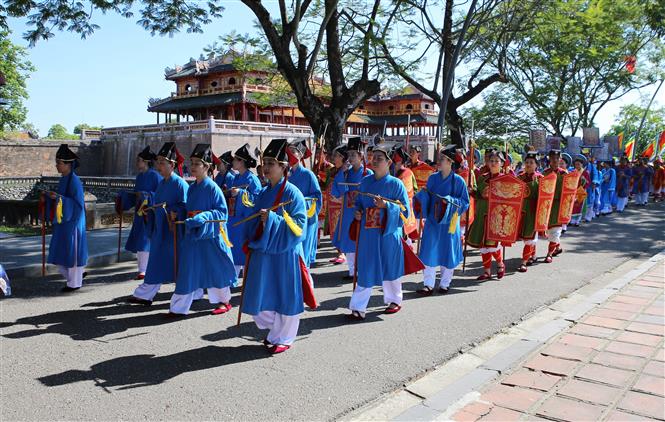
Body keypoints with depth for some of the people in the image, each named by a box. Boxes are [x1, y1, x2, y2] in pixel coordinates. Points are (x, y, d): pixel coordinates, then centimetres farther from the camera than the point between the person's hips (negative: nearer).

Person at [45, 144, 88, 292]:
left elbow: (78, 204, -20)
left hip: (72, 222, -9)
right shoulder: (64, 179, 9)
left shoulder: (74, 181, -17)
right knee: (61, 251, 14)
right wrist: (51, 196, 2)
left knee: (71, 251, 2)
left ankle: (75, 283, 15)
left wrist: (59, 198, -27)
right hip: (63, 221, 9)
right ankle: (77, 274, 29)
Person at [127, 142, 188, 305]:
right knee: (156, 263, 11)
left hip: (174, 231, -8)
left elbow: (185, 207, -15)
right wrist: (149, 211, 5)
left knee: (176, 264, 1)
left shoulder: (180, 184, -13)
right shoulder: (162, 183, 12)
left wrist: (175, 213, -29)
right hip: (159, 229, 8)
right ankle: (144, 295, 16)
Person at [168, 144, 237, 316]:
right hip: (192, 233, 7)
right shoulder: (192, 188, 9)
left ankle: (225, 301, 24)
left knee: (215, 268, 6)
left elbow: (222, 211, -13)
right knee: (187, 271, 7)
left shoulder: (212, 187, -12)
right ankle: (179, 307, 11)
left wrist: (204, 216, -22)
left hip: (209, 234, -7)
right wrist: (186, 219, 3)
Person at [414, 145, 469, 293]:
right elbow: (427, 198, 11)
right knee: (429, 252, -1)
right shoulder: (433, 178, 4)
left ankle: (445, 284, 23)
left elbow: (465, 202, -4)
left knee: (447, 252, 7)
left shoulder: (458, 180, -6)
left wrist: (450, 200, -19)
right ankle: (429, 284, 5)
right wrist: (422, 194, -11)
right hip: (432, 220, 3)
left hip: (449, 222, -3)